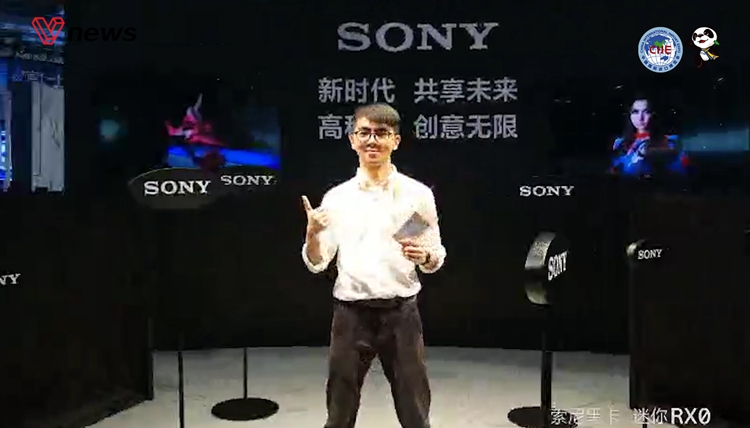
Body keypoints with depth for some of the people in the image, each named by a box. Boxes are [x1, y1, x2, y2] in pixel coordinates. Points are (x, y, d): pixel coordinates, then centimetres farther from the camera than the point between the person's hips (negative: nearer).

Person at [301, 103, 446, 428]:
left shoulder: (418, 194, -1)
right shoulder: (336, 197, 1)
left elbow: (436, 260, 5)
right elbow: (316, 264, 2)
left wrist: (425, 256, -17)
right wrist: (312, 233, -18)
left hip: (400, 312, 0)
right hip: (351, 314, 1)